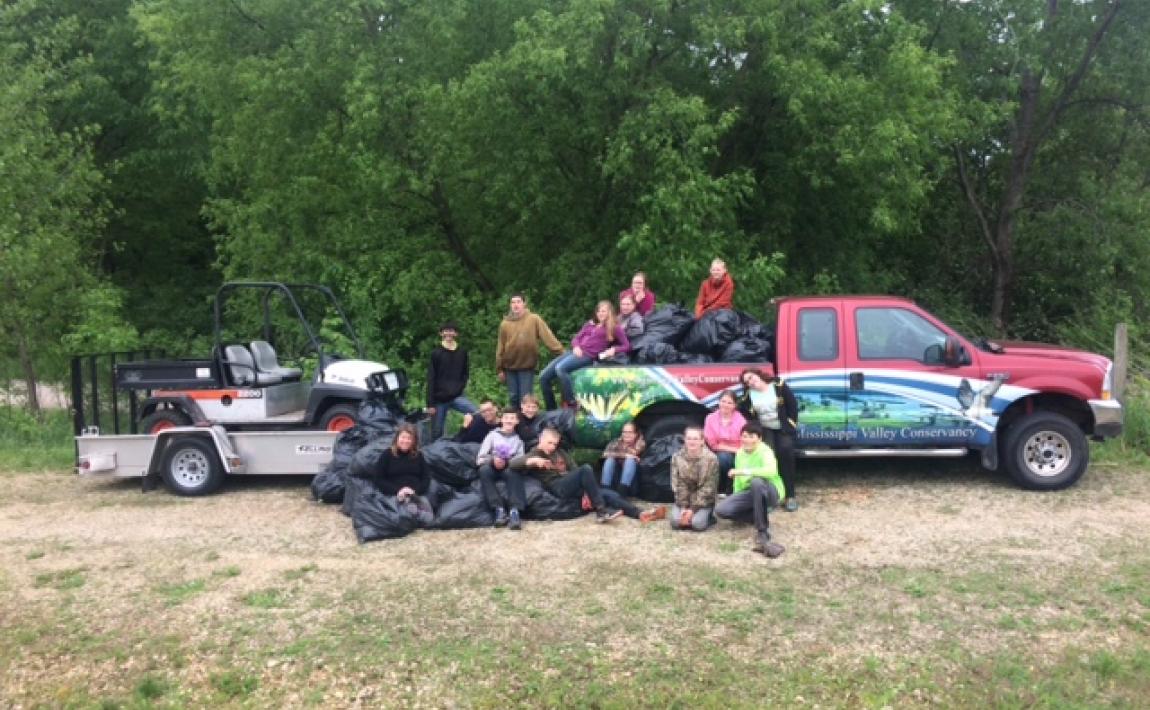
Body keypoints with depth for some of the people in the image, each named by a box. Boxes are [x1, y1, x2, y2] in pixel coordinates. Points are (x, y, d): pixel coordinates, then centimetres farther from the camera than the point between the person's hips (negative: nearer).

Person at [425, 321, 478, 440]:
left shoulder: (462, 352, 4)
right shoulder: (436, 353, -4)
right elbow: (431, 380, -5)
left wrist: (460, 387, 0)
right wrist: (430, 403, -9)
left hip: (456, 397, 2)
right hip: (439, 399, -2)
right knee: (437, 433, 5)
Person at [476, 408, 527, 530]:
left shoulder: (518, 439, 14)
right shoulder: (492, 435, 11)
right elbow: (479, 459, 3)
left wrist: (508, 461, -16)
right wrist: (492, 460, -17)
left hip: (509, 468, 0)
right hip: (493, 467, 0)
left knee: (513, 470, -35)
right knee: (484, 469, -34)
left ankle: (515, 510, -46)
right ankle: (499, 509, -39)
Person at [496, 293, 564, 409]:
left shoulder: (534, 319, -6)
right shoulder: (505, 324, 2)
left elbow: (548, 337, -11)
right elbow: (500, 347, 6)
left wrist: (560, 352, -19)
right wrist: (499, 369, 7)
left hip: (527, 366, -3)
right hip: (510, 367, 3)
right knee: (514, 398, 9)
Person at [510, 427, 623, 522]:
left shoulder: (560, 453, 25)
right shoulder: (533, 455, 8)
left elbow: (575, 470, 16)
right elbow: (513, 463, -11)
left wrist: (585, 492, 0)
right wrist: (533, 461, -29)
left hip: (571, 485, 7)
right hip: (557, 488, -7)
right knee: (585, 469, -29)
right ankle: (601, 510, -29)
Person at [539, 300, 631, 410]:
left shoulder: (614, 328, 8)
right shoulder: (590, 324, 24)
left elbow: (627, 346, 3)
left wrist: (614, 349, -15)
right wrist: (576, 347, -2)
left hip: (588, 356, -7)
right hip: (576, 352, 7)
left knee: (560, 368, -35)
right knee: (544, 377, -6)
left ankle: (572, 405, -31)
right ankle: (552, 411, 3)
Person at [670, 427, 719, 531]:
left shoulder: (711, 458, -15)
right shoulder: (677, 457, -7)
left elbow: (708, 488, -14)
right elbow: (678, 485, -6)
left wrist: (693, 509, -18)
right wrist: (683, 507, -17)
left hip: (703, 500, -2)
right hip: (684, 499, 2)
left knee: (698, 524, -25)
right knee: (676, 522, -21)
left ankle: (708, 515, 7)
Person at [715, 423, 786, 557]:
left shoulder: (765, 451, -18)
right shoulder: (740, 452, 5)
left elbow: (771, 471, -39)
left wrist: (744, 471, -40)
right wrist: (736, 499, 12)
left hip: (770, 493, -6)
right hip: (749, 492, 6)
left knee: (757, 482, -42)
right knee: (721, 509, -17)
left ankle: (762, 535, -34)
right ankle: (762, 518, -1)